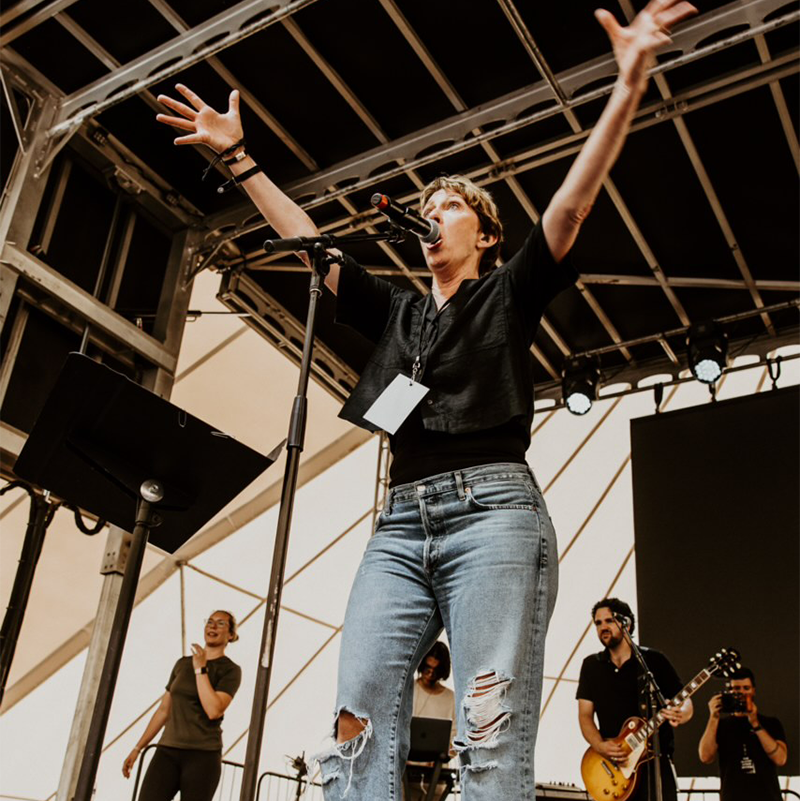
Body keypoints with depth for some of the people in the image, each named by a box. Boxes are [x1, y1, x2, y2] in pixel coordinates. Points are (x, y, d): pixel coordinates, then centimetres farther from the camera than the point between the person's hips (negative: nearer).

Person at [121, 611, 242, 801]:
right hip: (168, 751, 4)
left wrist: (200, 669, -12)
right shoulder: (182, 664, 14)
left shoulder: (230, 670, -1)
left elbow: (214, 711, -17)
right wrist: (138, 748, 15)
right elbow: (163, 710, 19)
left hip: (202, 755, -4)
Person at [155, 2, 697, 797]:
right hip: (401, 521, 5)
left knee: (491, 732, -15)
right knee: (359, 718, -10)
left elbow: (571, 202, 2)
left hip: (492, 507, -4)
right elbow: (306, 239, 27)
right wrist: (238, 156, 28)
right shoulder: (395, 311, 27)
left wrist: (628, 88, -9)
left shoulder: (509, 294, 15)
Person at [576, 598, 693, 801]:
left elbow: (686, 702, 4)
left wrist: (679, 714, -19)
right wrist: (599, 745, -13)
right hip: (612, 766, 2)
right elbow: (585, 715, 6)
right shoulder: (591, 665, 10)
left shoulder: (654, 660, 3)